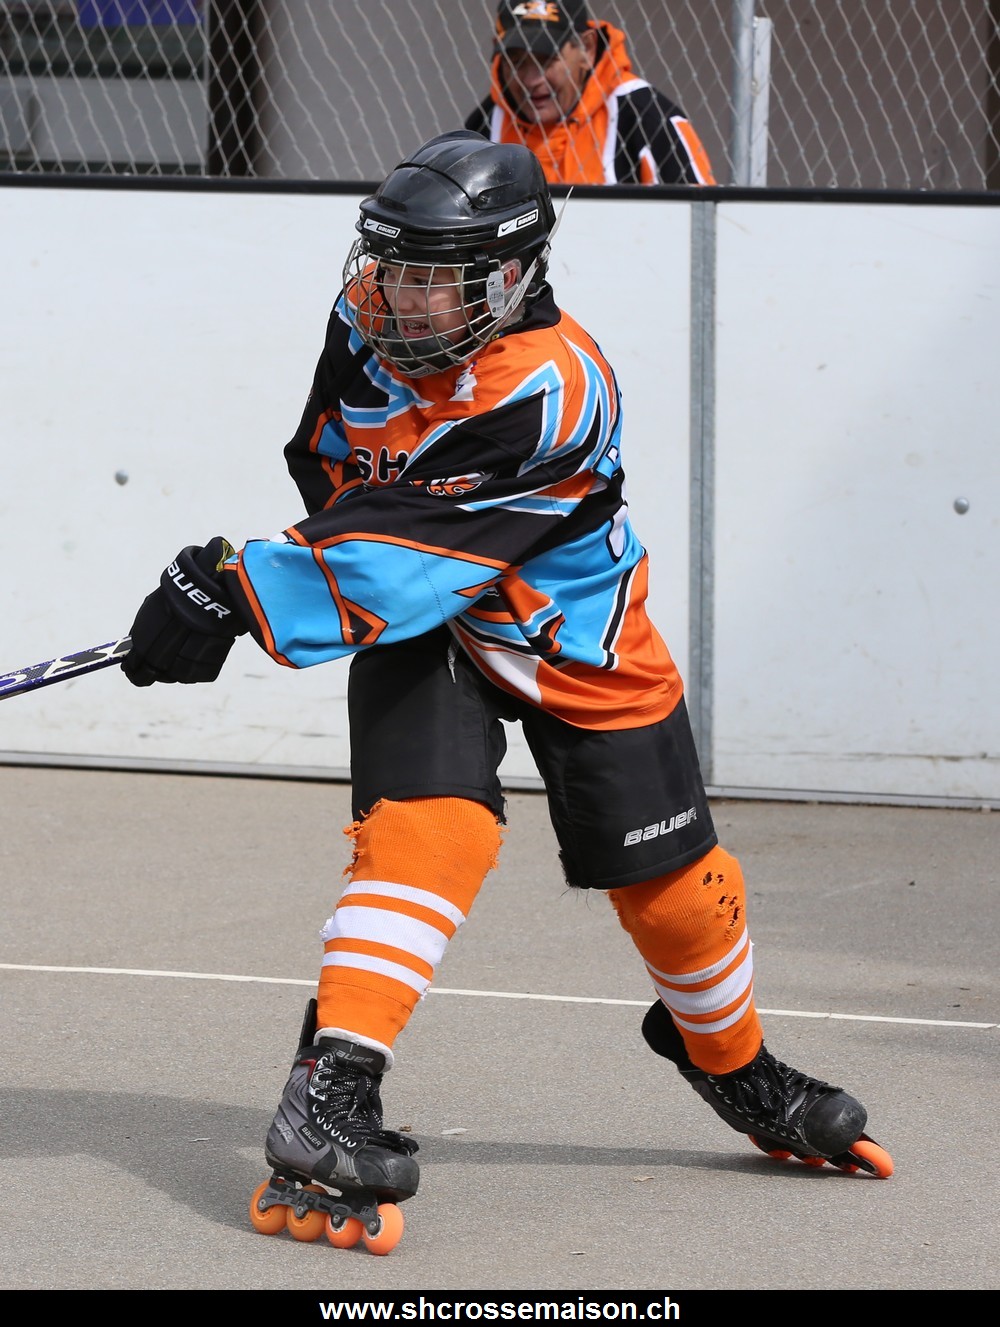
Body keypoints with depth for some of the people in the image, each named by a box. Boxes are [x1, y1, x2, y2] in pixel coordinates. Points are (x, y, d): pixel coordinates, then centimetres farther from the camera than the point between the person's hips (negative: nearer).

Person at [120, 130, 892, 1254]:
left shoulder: (553, 390, -34)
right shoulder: (371, 312, -13)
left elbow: (403, 565, -40)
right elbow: (332, 457, 10)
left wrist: (239, 596, -44)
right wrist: (235, 575, -1)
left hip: (576, 642, -2)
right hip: (425, 633, 3)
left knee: (671, 883, 7)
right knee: (426, 823, -25)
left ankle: (739, 1073, 37)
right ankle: (330, 1093, -33)